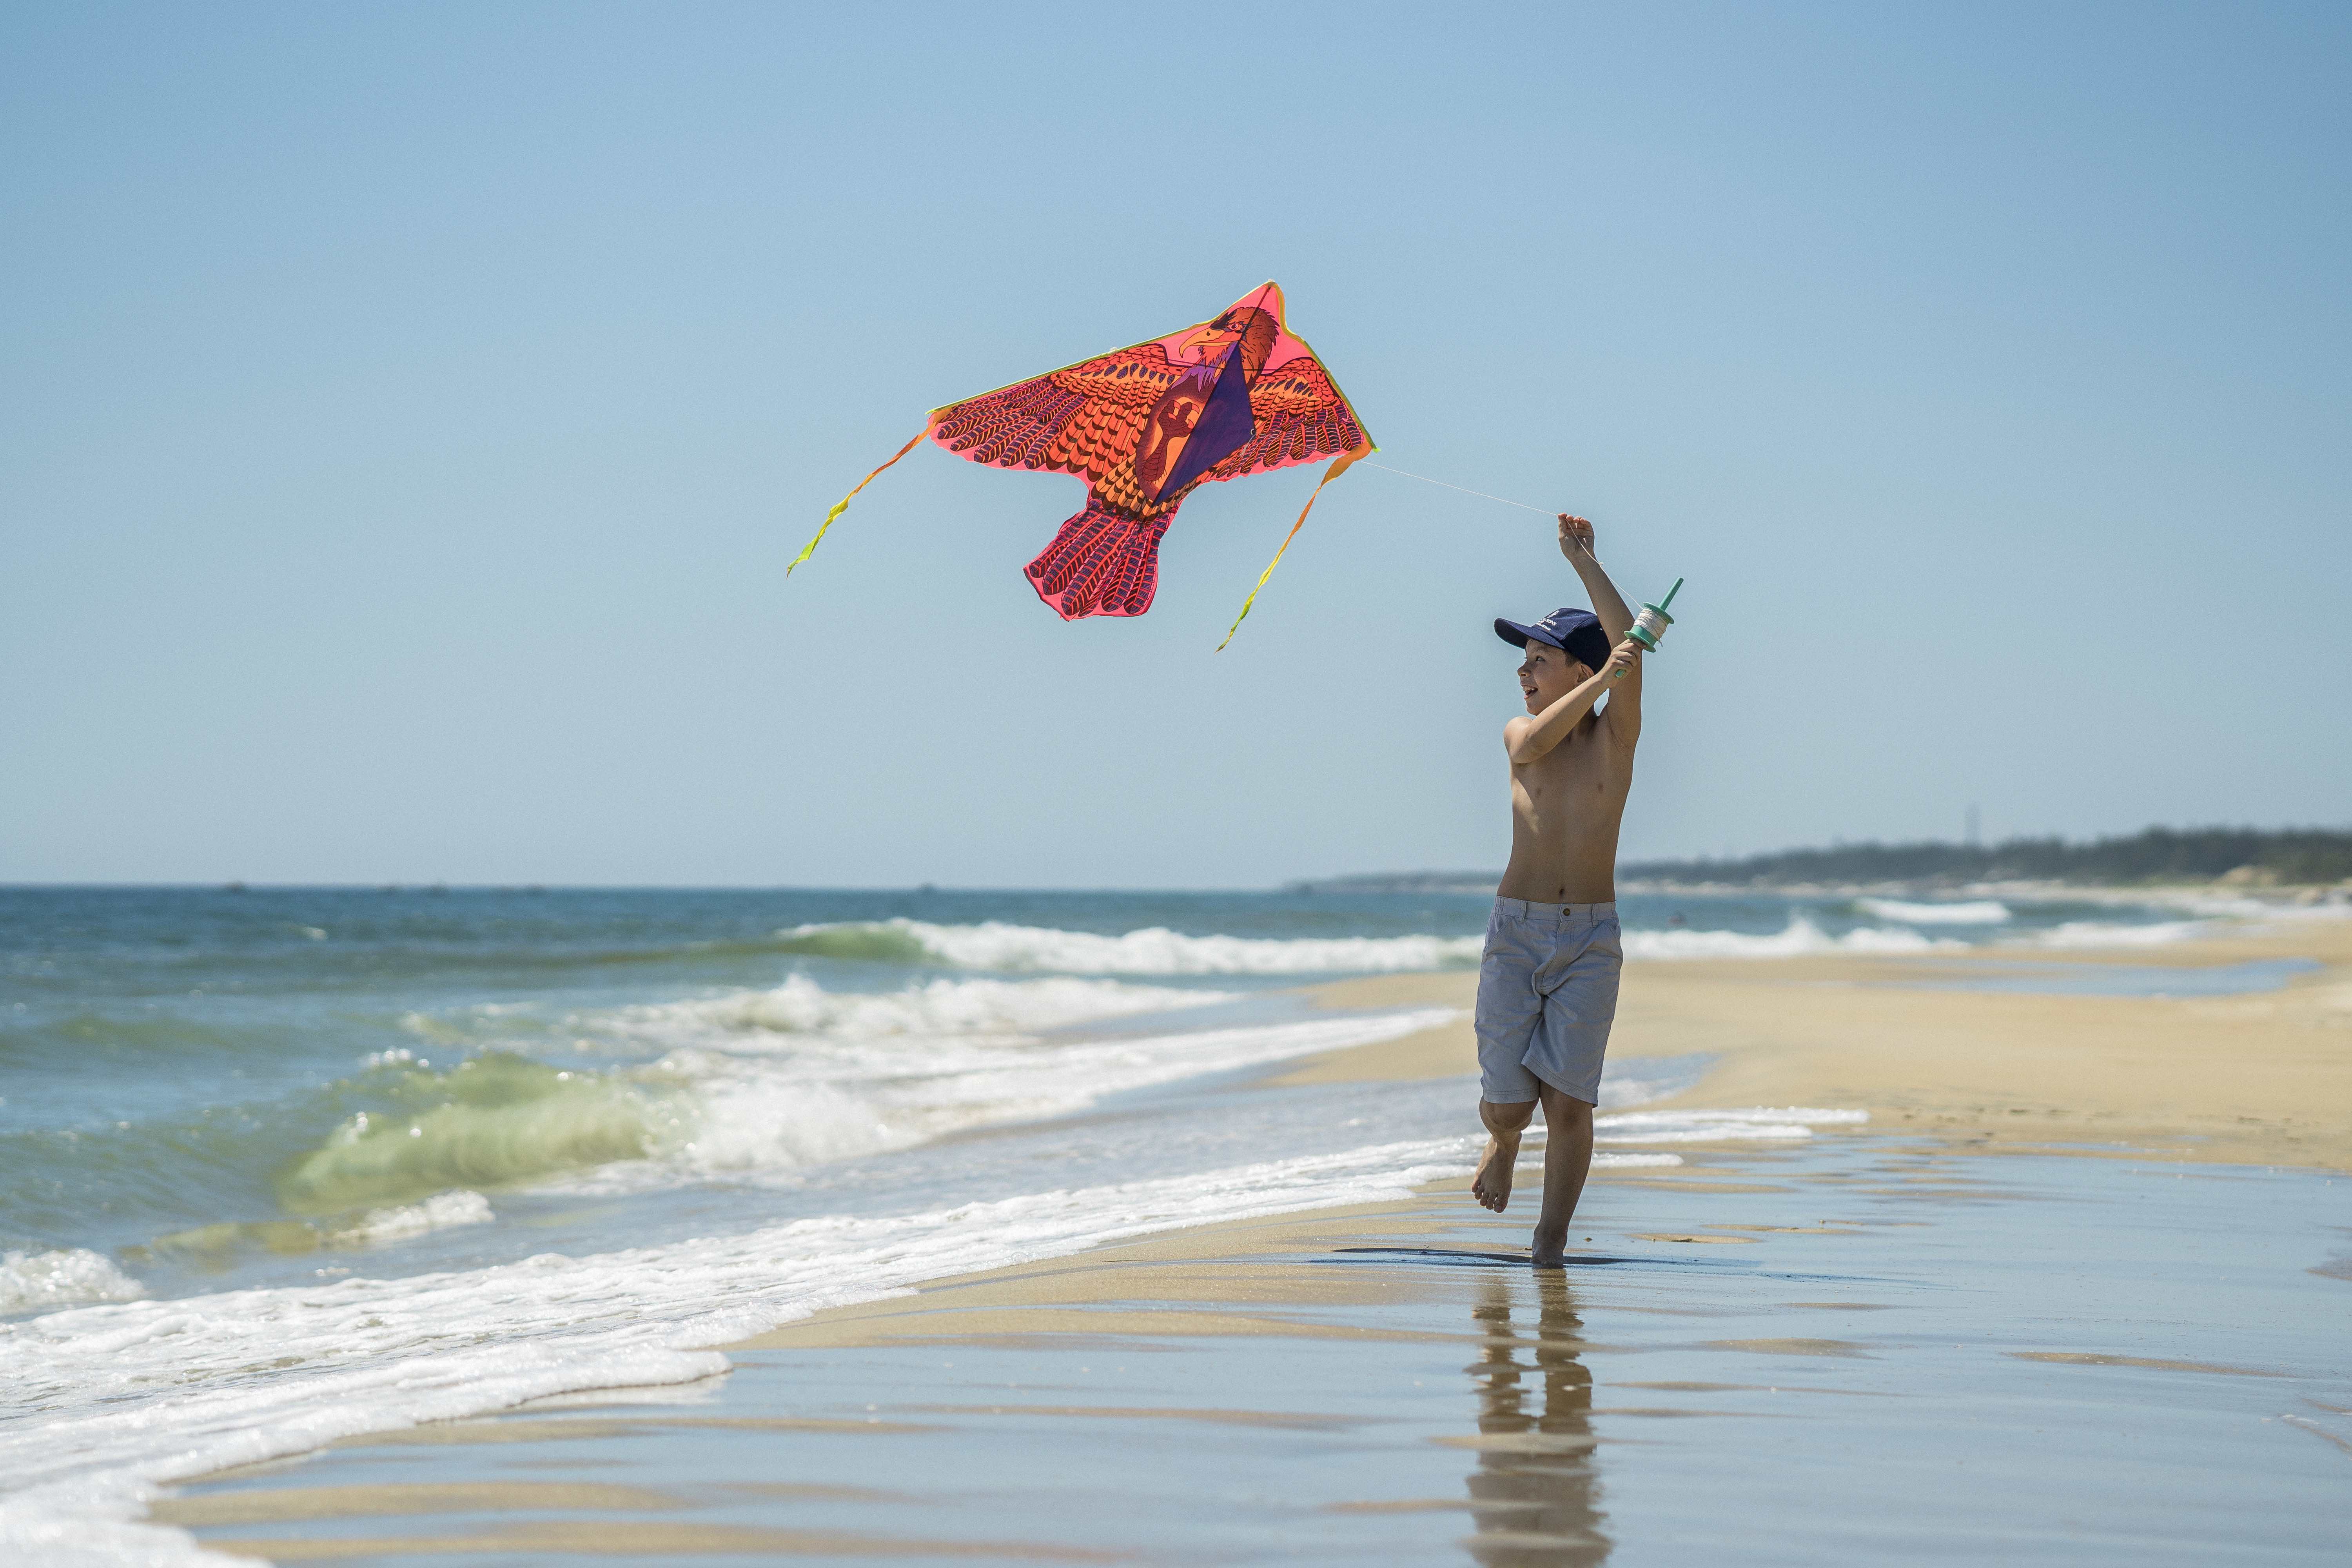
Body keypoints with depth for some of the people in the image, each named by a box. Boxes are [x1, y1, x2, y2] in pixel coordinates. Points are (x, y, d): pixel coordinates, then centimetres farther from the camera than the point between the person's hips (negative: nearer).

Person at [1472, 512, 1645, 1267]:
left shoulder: (1615, 734, 2)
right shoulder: (1520, 732, 5)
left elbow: (1628, 644, -13)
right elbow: (1537, 743, -20)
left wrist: (1583, 559, -10)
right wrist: (1603, 677, -28)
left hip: (1590, 939, -1)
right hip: (1515, 932, 1)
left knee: (1569, 1103, -8)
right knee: (1507, 1102, 0)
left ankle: (1551, 1243, 5)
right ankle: (1502, 1143, 36)